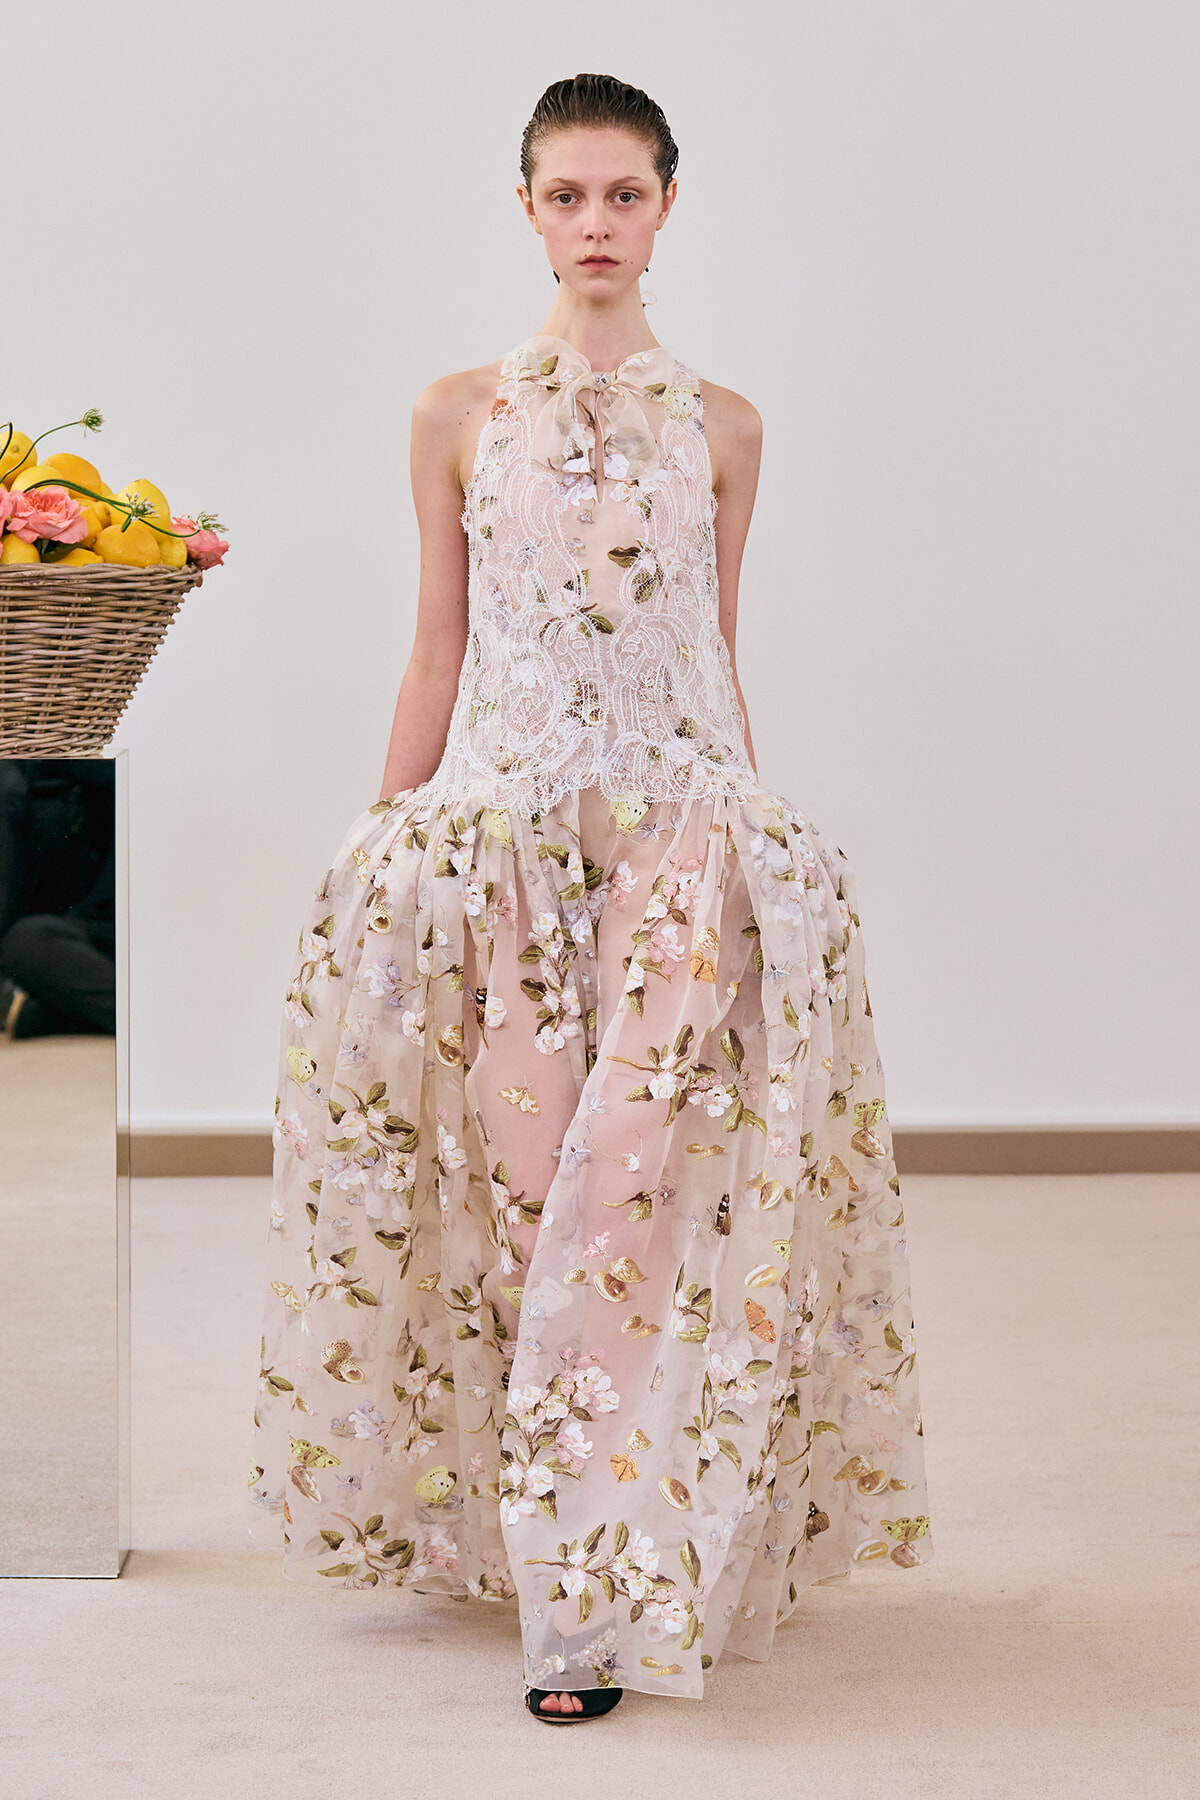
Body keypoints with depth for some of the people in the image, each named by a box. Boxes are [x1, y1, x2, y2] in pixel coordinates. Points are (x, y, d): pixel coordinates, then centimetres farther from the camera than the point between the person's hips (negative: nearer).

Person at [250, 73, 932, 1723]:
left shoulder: (720, 426, 9)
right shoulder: (459, 415, 8)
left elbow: (721, 659, 15)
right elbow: (435, 661, 11)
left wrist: (752, 839, 15)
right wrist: (383, 846, 9)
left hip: (681, 821, 0)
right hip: (497, 825, 1)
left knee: (637, 1182, -11)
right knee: (521, 1177, -7)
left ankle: (602, 1598, -5)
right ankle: (546, 1539, 8)